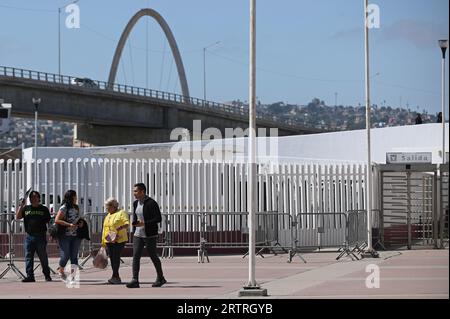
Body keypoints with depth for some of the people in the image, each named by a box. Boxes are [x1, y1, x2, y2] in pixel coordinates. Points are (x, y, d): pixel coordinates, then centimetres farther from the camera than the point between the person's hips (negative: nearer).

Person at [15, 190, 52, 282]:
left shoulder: (44, 209, 8)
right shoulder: (26, 208, 13)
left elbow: (49, 222, 8)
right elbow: (18, 217, 3)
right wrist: (21, 205, -4)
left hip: (41, 236, -2)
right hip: (29, 236, 2)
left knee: (43, 257, 3)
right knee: (28, 257, -2)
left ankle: (47, 275, 13)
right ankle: (30, 276, -2)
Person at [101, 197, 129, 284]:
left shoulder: (121, 213, -1)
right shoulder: (108, 216, 22)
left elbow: (127, 224, -13)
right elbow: (105, 229, 25)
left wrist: (121, 227, -31)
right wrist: (103, 241, 23)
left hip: (118, 240, -7)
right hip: (109, 241, 7)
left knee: (116, 258, -13)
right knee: (112, 258, 4)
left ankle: (115, 277, -14)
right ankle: (117, 278, 9)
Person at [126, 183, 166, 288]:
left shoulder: (151, 203, -12)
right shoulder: (135, 203, 11)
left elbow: (158, 218, -16)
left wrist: (144, 223, -23)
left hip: (149, 235, -6)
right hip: (138, 235, 6)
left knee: (153, 256, 5)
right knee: (136, 256, -6)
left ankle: (160, 278, 22)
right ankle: (135, 280, -11)